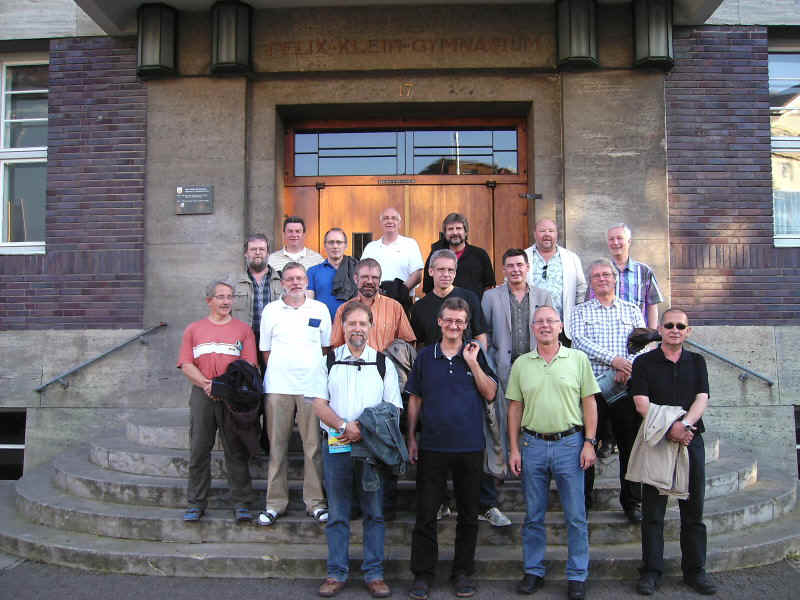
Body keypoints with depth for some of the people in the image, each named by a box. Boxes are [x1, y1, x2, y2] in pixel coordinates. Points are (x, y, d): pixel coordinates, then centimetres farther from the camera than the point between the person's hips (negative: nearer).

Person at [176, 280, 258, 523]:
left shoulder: (243, 329, 10)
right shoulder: (194, 329, 13)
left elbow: (249, 364, 1)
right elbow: (186, 365, 5)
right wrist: (206, 384, -11)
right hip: (202, 395, 1)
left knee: (236, 450, 0)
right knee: (199, 450, 3)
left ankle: (241, 502, 6)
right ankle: (196, 503, 13)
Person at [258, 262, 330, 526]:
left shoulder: (320, 309, 9)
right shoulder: (271, 310, 9)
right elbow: (265, 349, 11)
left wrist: (319, 373, 8)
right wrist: (277, 373, 5)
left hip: (311, 386, 0)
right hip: (278, 386, 0)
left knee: (313, 445, 1)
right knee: (277, 445, 4)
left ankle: (315, 501, 11)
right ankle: (275, 502, 13)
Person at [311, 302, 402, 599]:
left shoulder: (384, 363, 7)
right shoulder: (329, 361, 9)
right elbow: (319, 404, 1)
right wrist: (344, 426, -14)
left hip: (372, 446, 0)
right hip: (336, 446, 0)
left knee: (375, 512, 5)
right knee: (337, 513, 6)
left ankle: (374, 573, 15)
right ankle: (336, 573, 17)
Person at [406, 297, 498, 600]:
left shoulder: (476, 354, 4)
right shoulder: (425, 356, 5)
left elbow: (490, 393, -4)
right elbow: (414, 399, 9)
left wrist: (472, 362, -13)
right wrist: (411, 438, 5)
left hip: (470, 447, 0)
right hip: (432, 447, 0)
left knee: (468, 514, 10)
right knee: (426, 513, 4)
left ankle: (463, 572, 25)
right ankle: (423, 574, 16)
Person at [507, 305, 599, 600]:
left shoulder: (578, 359, 2)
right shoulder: (521, 364, 6)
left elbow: (589, 403, 3)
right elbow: (515, 408, 8)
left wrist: (589, 443, -4)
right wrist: (514, 449, 3)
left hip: (570, 443, -1)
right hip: (532, 445, 2)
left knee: (576, 517, 4)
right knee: (533, 516, 10)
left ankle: (577, 576, 17)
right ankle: (533, 571, 23)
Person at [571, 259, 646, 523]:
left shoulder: (632, 310, 14)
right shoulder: (580, 311, 11)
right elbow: (578, 340, -6)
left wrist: (627, 367, -16)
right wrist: (613, 359, -17)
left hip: (625, 386, 1)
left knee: (630, 442, 4)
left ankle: (632, 502, 17)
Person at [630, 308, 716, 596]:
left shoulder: (697, 362, 11)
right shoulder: (644, 363, 1)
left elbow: (702, 398, -2)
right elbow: (642, 404, -8)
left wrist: (684, 424, -20)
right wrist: (669, 428, -20)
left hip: (691, 442, 3)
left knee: (693, 510, 9)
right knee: (652, 511, 2)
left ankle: (695, 570, 21)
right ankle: (651, 570, 12)